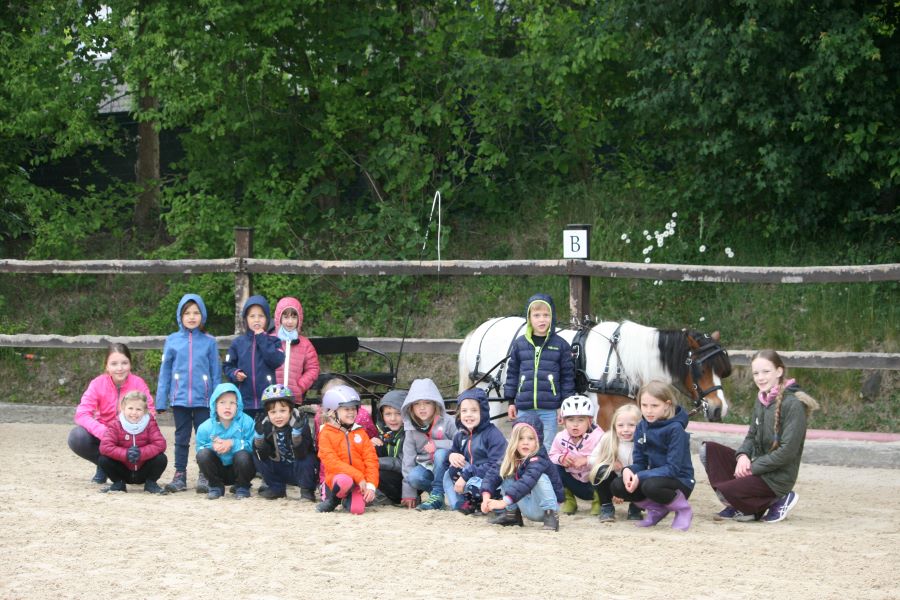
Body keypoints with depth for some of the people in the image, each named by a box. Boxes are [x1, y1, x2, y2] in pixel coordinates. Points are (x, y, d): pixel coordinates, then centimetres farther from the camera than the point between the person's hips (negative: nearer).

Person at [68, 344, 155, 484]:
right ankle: (103, 466, 0)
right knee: (76, 437, -30)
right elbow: (82, 414, -25)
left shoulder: (138, 384, -16)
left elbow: (150, 413, -16)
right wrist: (104, 433, -41)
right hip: (102, 433, 0)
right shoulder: (98, 384, -17)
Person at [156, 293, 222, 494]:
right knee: (181, 438, 9)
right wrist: (161, 400, 2)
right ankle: (179, 475, 15)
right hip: (180, 399, 1)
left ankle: (205, 477, 7)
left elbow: (216, 373, 3)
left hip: (203, 400, -1)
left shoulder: (209, 342, 0)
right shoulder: (172, 341, 2)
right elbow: (165, 372, 5)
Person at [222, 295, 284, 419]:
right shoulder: (238, 343, 7)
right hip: (244, 401, 1)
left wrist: (262, 339, -10)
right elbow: (227, 366, 12)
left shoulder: (273, 341, 4)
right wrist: (235, 373, -10)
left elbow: (277, 361, -13)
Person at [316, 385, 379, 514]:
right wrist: (358, 476, -19)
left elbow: (371, 460, 5)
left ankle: (350, 499, 15)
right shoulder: (326, 434, -1)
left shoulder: (360, 433, 12)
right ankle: (331, 500, -5)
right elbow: (332, 462, -12)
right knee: (345, 481, -39)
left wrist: (371, 485, -10)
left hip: (360, 483, 3)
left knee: (357, 508, -24)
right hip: (337, 478, -3)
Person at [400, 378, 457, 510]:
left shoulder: (447, 422, -11)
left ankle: (437, 496, -26)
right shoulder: (412, 429, -1)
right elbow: (408, 458, -2)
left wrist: (437, 444, -26)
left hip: (447, 467, -2)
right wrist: (408, 493, -7)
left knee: (441, 453, -33)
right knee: (414, 477, -29)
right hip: (426, 468, 2)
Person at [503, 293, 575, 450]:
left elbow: (568, 376, 3)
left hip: (549, 409, -2)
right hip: (524, 408, 2)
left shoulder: (561, 345, 0)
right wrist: (511, 401, 8)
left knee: (547, 448, 1)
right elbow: (512, 373, 10)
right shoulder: (519, 344, 5)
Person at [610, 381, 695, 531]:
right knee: (617, 486, -13)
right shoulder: (642, 427, 2)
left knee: (650, 486, -36)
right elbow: (639, 462, 4)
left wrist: (640, 477, -28)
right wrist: (628, 470, -21)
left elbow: (673, 468, -22)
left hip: (679, 481, -7)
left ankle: (683, 510, -7)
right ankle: (657, 509, 8)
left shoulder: (675, 429, -19)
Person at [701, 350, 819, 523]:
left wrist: (753, 467, -17)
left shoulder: (794, 404, -17)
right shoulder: (761, 399, 8)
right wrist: (742, 455, -8)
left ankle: (777, 500, -2)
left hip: (777, 476, -8)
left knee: (724, 492, -22)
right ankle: (739, 505, -1)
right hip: (756, 465, 8)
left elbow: (788, 451, -21)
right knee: (709, 450, -4)